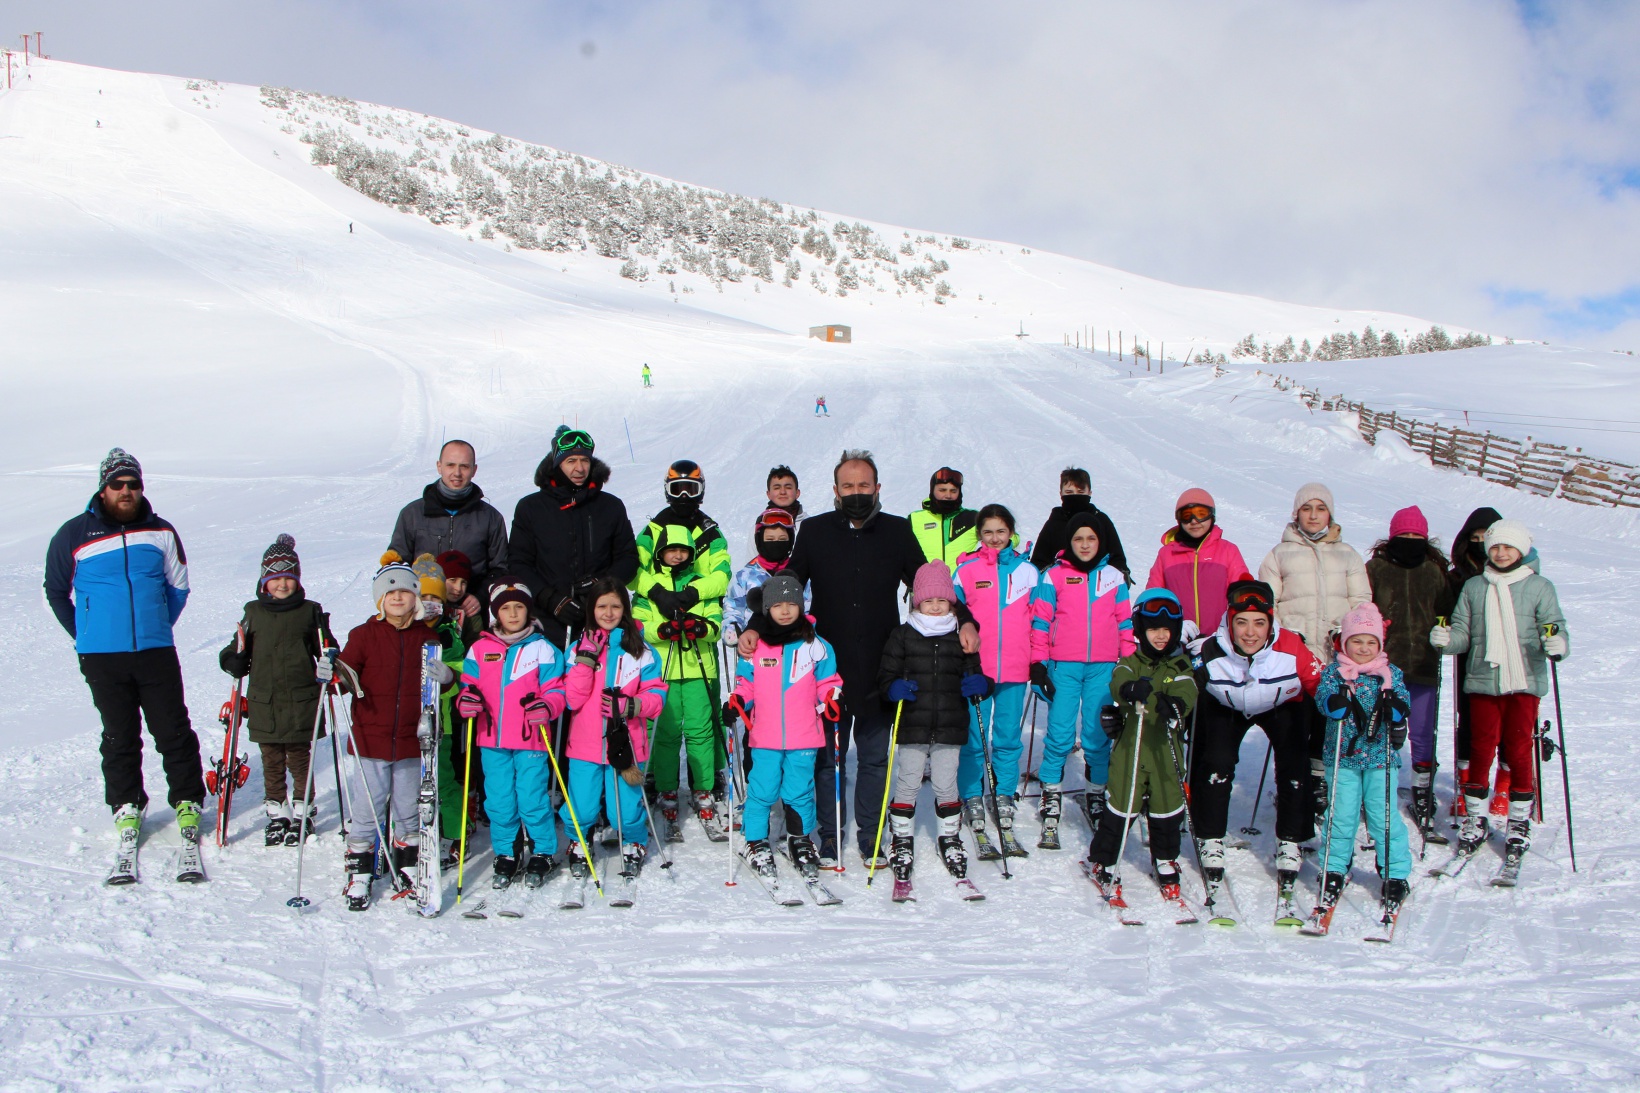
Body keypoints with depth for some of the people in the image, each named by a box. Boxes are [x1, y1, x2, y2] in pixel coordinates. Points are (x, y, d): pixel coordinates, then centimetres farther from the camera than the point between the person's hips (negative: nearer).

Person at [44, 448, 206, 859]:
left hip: (157, 653, 1)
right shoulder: (74, 535, -2)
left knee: (174, 731, 1)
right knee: (120, 737, 9)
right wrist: (85, 635, 11)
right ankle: (126, 807, 22)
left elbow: (178, 586, 17)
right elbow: (56, 592, 11)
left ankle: (187, 803, 13)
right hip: (103, 658, -1)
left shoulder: (161, 532, 3)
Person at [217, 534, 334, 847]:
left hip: (300, 702, -2)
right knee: (271, 760, 8)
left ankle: (301, 811, 16)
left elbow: (325, 647, 7)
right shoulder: (253, 613, 9)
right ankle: (276, 813, 18)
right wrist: (233, 660, -4)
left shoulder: (310, 612, 3)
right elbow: (240, 650, 16)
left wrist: (327, 664, -13)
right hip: (264, 701, 2)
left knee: (299, 758, 5)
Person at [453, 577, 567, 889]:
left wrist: (546, 707, -22)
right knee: (499, 801, 8)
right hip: (491, 738, 3)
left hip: (531, 739, -3)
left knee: (532, 799, -3)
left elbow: (556, 690, -1)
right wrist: (466, 700, -10)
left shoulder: (542, 649, 1)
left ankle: (543, 854, 16)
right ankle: (505, 855, 24)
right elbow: (469, 684, 13)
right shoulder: (480, 649, 8)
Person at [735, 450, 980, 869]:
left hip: (880, 672, 1)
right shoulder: (814, 531, 1)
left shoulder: (898, 532, 3)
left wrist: (964, 621, -7)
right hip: (828, 670, -1)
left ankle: (870, 835, 22)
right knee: (829, 756, 8)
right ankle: (829, 836, 20)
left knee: (875, 758, 10)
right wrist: (754, 627, -12)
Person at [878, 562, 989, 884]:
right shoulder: (902, 635, 4)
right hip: (912, 727, -1)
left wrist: (979, 685, -10)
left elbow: (976, 673, 14)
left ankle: (950, 839, 23)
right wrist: (895, 688, -17)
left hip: (950, 728, 1)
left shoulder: (961, 637, 9)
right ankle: (902, 840, 17)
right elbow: (885, 677, 5)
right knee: (908, 783, 3)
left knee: (946, 784, 5)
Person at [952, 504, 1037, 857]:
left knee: (1008, 741, 7)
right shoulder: (966, 571, 3)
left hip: (1014, 671, 2)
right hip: (974, 669, -2)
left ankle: (1005, 815, 14)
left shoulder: (1027, 571, 8)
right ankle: (973, 810, 9)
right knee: (973, 742, 0)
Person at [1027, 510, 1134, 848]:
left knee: (1098, 736, 4)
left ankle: (1095, 795, 19)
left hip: (1104, 668, 2)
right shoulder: (1053, 576, 3)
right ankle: (1051, 797, 8)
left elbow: (1125, 622, 14)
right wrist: (1038, 664, -4)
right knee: (1060, 735, -5)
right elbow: (1040, 620, 2)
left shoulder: (1113, 577, 11)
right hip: (1064, 667, -2)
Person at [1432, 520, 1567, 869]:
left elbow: (1554, 627, -4)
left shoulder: (1539, 587, 3)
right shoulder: (1473, 587, 9)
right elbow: (1462, 633, 6)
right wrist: (1447, 639, -15)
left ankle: (1520, 823, 16)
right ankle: (1475, 819, 17)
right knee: (1481, 749, 5)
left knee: (1519, 752, 2)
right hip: (1482, 681, 2)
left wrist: (1557, 644, -25)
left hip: (1524, 682, -2)